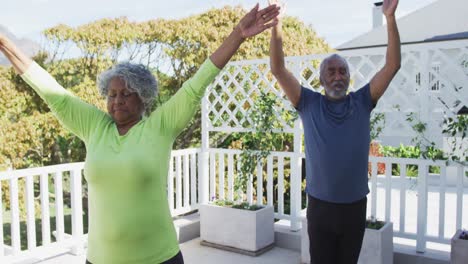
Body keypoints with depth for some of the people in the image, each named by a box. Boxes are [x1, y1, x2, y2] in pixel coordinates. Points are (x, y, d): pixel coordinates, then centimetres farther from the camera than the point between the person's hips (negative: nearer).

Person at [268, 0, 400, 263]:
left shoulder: (362, 102, 0)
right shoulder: (309, 104, -3)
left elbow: (393, 65, -5)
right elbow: (278, 69, -10)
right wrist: (277, 22, -18)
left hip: (355, 205, 2)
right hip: (320, 206, -1)